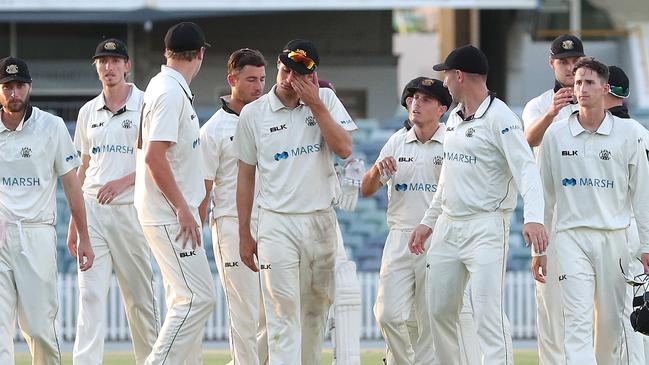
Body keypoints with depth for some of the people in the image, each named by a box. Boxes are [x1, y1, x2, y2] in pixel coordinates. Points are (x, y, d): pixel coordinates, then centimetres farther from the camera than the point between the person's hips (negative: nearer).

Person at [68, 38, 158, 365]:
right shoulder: (88, 112, 13)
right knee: (90, 294, -7)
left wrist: (122, 182, -19)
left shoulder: (146, 105, 0)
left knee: (139, 296, 2)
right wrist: (74, 222, 13)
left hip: (130, 209, -3)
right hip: (93, 209, 3)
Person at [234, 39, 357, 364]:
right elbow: (246, 176, 6)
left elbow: (344, 149, -9)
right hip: (277, 224, -2)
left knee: (316, 309, 10)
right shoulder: (253, 114, 1)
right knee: (283, 313, -11)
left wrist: (315, 105, -12)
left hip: (321, 221, 2)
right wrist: (244, 235, 6)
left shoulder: (325, 100, 4)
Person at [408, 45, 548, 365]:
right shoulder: (454, 118, 16)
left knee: (488, 312, -16)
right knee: (440, 311, 9)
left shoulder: (500, 117, -11)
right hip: (447, 227, 9)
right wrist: (428, 221, 25)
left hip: (486, 227, -9)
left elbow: (525, 169, -21)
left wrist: (533, 218, -36)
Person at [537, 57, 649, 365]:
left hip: (613, 238, 1)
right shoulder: (555, 135, 5)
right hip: (571, 238, -1)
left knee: (610, 322, 5)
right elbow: (544, 195, 10)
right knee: (577, 321, -12)